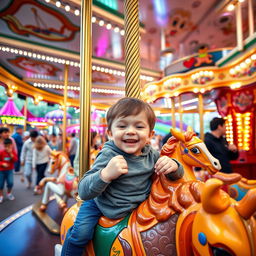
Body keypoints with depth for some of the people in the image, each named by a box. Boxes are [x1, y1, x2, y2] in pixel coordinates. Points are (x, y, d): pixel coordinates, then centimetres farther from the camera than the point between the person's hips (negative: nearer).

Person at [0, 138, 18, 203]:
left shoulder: (13, 152, -5)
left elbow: (15, 160, -14)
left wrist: (11, 154, -24)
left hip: (10, 170, 1)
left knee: (10, 183, -7)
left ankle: (9, 194, 20)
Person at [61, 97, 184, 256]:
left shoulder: (152, 155, -14)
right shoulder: (108, 155, -28)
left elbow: (177, 175, 0)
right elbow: (84, 192, -29)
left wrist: (173, 166, -25)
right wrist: (106, 174, -48)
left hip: (134, 207, 4)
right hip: (100, 206, -4)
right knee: (81, 232, -15)